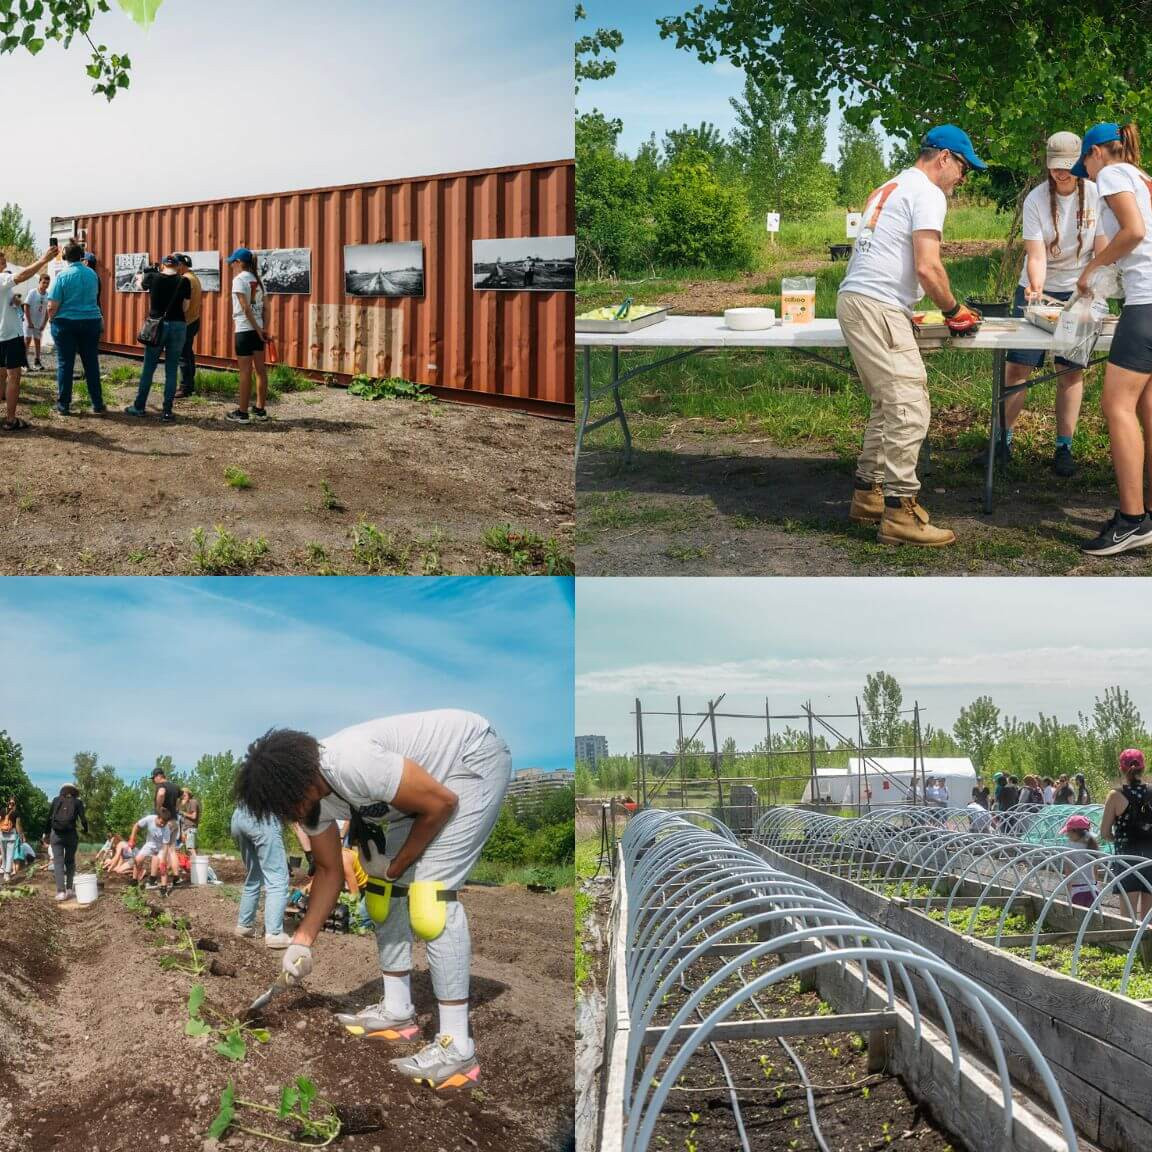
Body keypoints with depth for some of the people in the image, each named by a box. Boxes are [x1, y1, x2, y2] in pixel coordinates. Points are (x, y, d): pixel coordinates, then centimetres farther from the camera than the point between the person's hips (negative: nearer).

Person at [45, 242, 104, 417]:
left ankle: (63, 405, 8)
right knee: (91, 364, 8)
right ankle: (97, 405, 10)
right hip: (91, 322, 3)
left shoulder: (62, 276, -10)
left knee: (65, 364, 4)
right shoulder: (92, 274, 2)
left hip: (66, 323, -3)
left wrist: (51, 320, 5)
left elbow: (52, 306, -11)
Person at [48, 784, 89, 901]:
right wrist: (85, 831, 17)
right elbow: (83, 819, -1)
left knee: (58, 862, -1)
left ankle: (61, 891, -10)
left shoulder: (56, 800, 8)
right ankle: (69, 888, 11)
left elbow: (49, 817, 5)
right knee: (70, 861, 15)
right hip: (71, 834, 0)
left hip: (56, 834, 0)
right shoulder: (77, 802, 4)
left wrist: (47, 833, 13)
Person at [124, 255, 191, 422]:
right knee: (172, 370, 4)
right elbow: (184, 307, 2)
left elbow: (141, 284, 22)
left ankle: (139, 407, 18)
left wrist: (144, 275, 43)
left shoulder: (153, 278, -1)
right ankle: (167, 411, 4)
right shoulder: (184, 282, -3)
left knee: (148, 368, 11)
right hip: (178, 326, 0)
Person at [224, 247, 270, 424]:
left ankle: (242, 412, 0)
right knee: (260, 370, 9)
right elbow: (263, 307, 8)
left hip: (245, 330, -7)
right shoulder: (258, 280, 11)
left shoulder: (239, 279, -10)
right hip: (258, 329, 7)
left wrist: (258, 329, -13)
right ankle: (260, 409, 15)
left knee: (245, 371, -4)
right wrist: (264, 329, 7)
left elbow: (246, 307, -16)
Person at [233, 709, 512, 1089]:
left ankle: (456, 1047, -17)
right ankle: (397, 1010, 22)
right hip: (428, 774, 9)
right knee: (383, 887, 8)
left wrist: (396, 865, -11)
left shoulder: (351, 764, -33)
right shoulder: (311, 793, -4)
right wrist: (302, 941, 2)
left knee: (430, 893, -18)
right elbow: (329, 871, 10)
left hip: (476, 759, -9)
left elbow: (442, 802, -24)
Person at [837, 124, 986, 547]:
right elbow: (927, 267, -15)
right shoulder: (928, 194, -6)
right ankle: (900, 512, -13)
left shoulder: (890, 188, 25)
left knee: (890, 405, 16)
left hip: (855, 301, 10)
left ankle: (867, 494, 19)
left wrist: (904, 311, 27)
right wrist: (953, 310, -1)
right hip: (877, 308, -10)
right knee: (910, 408, -12)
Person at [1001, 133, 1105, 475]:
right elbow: (1036, 256, -19)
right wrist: (1036, 289, -38)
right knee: (1018, 366, -3)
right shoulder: (1036, 200, -13)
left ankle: (1064, 446, 6)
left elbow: (1103, 249, -7)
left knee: (1072, 369, 0)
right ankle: (1003, 438, 8)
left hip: (1078, 292, 1)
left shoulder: (1096, 195, -9)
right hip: (1037, 290, -1)